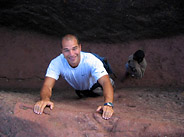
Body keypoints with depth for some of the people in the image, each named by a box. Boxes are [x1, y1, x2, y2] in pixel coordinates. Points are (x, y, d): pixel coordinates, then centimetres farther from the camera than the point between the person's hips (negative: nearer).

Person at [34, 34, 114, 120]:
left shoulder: (92, 60, -43)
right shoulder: (56, 63, -38)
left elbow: (106, 82, -54)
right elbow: (47, 86, -46)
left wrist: (108, 104, -74)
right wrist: (45, 99, -72)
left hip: (94, 85, -1)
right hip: (78, 90, 1)